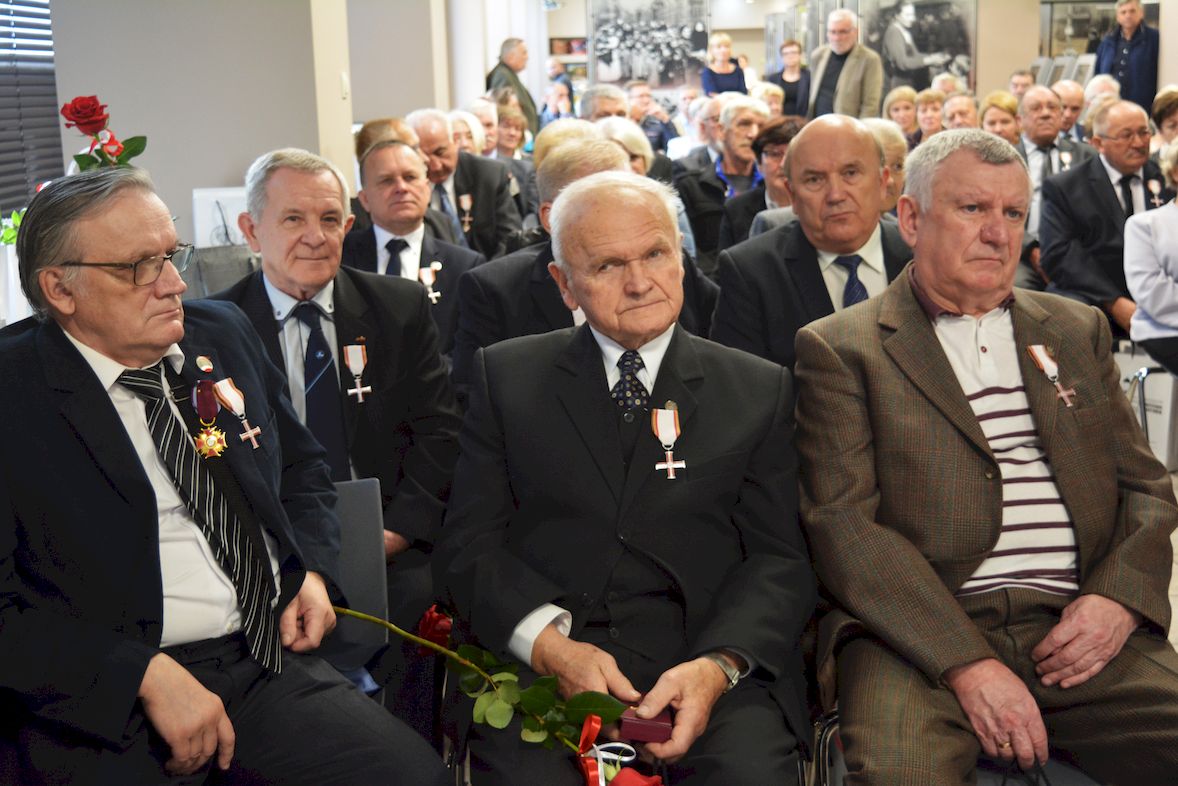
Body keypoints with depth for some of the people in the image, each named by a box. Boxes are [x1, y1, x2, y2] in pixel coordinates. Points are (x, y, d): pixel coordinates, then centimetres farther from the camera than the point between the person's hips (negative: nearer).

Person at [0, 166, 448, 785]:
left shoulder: (224, 334, 11)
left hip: (271, 661, 5)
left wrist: (313, 571, 8)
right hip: (106, 699, -5)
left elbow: (301, 466, 25)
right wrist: (147, 674, -20)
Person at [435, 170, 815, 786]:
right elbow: (469, 546, 6)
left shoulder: (759, 390, 11)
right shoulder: (507, 376, 11)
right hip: (539, 661, 0)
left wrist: (717, 665, -14)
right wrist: (552, 644, -12)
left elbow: (780, 560, 6)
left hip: (712, 659, 1)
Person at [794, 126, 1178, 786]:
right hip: (919, 640, -4)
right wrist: (966, 662, -16)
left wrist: (1120, 597, -3)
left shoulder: (1078, 329, 20)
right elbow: (841, 524, -6)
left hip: (1082, 633, 5)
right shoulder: (840, 348, 4)